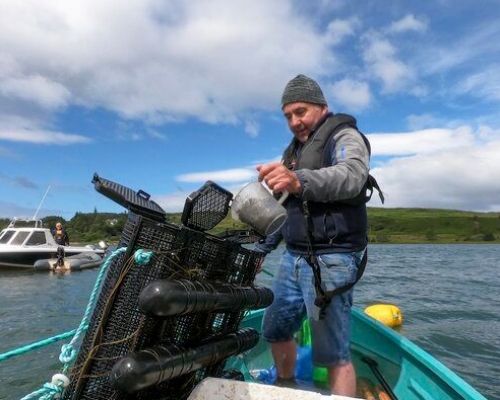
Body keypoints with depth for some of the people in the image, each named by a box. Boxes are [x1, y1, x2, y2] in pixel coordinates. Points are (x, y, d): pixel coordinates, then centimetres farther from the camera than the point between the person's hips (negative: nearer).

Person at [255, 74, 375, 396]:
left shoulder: (344, 136, -3)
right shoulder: (295, 150, 21)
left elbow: (351, 176, -28)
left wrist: (300, 181, -46)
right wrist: (260, 249, 18)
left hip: (331, 260, -8)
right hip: (293, 258, 8)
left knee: (334, 354, -6)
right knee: (275, 330, 15)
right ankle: (285, 389, 37)